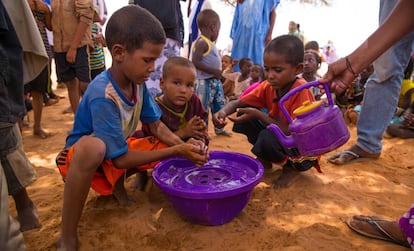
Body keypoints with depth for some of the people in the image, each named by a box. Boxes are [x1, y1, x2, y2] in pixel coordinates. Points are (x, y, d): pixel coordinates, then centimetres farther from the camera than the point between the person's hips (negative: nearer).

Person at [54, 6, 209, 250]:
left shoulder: (137, 81, -12)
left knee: (172, 144, -8)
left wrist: (184, 145, -22)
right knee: (92, 146, -42)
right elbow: (121, 158, -30)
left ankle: (118, 183, 8)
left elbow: (156, 125, -4)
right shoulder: (102, 96, -33)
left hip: (118, 151, 7)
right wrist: (177, 151, -30)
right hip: (81, 157, -7)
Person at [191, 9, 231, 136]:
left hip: (215, 81, 10)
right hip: (205, 82, -10)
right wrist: (213, 71, -23)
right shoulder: (201, 42, -15)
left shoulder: (210, 43, 14)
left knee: (220, 105, 17)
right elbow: (195, 62, -23)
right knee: (203, 109, -2)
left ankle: (219, 129, 32)